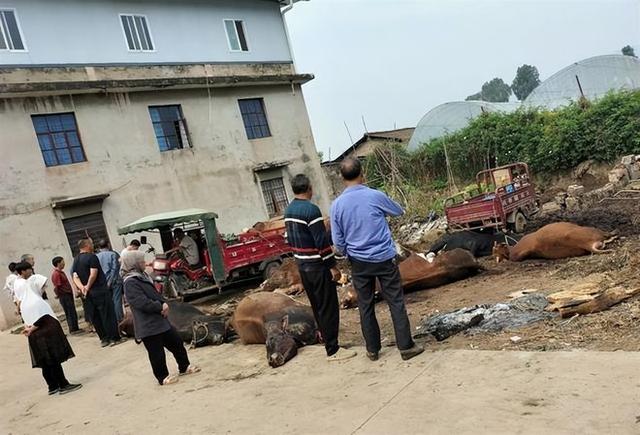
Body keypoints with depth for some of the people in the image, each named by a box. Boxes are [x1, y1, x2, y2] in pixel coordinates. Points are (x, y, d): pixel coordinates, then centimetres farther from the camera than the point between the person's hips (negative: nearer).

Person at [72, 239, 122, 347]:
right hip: (100, 290, -7)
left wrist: (82, 287, -8)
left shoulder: (76, 260, 12)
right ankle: (114, 338, 2)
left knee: (95, 317, 10)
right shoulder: (92, 257, -10)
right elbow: (93, 274, -19)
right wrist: (88, 287, -10)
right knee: (108, 314, -1)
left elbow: (75, 277, 3)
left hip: (88, 294, 7)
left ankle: (104, 339, 14)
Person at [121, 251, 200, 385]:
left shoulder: (143, 276, 12)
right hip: (148, 325, -9)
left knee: (176, 341, 15)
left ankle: (184, 367, 29)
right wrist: (160, 307, -15)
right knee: (157, 352, 2)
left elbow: (155, 294, 17)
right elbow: (142, 302, -26)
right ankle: (163, 377, 17)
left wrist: (163, 304, -3)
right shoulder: (130, 283, -18)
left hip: (160, 320, 9)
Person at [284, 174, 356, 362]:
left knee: (316, 305, 20)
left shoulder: (288, 211, 8)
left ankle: (326, 336, 33)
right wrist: (332, 266, -16)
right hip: (317, 266, -9)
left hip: (302, 265, 9)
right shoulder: (311, 209, -19)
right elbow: (321, 241, -21)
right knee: (328, 307, -2)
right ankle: (333, 350, 3)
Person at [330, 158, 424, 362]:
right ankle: (406, 346, 8)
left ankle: (373, 350, 20)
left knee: (365, 306, 12)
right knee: (396, 302, 5)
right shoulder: (375, 196, -10)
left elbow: (338, 242, 1)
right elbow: (399, 211, 10)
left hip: (359, 263, 2)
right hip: (384, 259, -2)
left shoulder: (337, 205, -5)